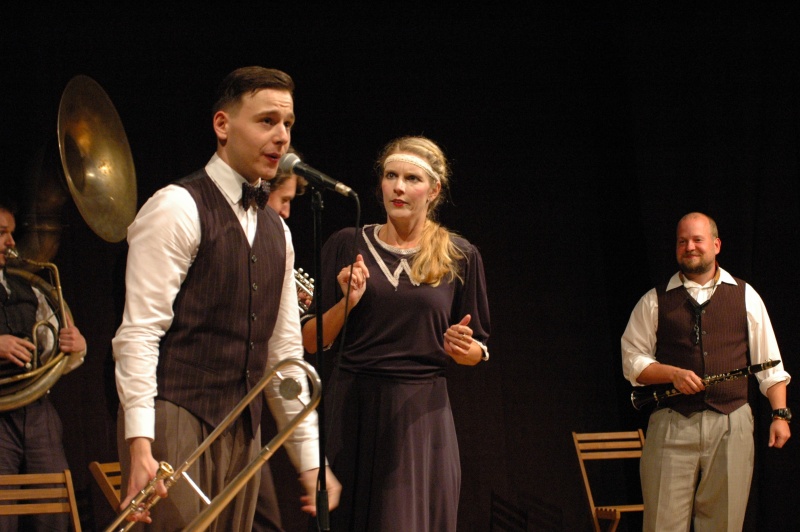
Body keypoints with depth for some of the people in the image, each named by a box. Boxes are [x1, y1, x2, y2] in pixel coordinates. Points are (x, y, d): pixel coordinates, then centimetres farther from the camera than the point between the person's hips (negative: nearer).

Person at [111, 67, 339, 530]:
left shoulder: (276, 229, 16)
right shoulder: (178, 209, -7)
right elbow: (139, 333, -13)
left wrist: (310, 457, 15)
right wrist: (140, 448, -21)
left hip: (243, 429, 7)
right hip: (177, 420, -7)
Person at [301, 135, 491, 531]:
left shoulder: (460, 257, 4)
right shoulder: (346, 245, 4)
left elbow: (478, 350, 11)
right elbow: (311, 343, 4)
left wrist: (465, 348, -11)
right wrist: (346, 302, -12)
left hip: (420, 414, 0)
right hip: (351, 409, 0)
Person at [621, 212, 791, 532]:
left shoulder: (746, 297, 12)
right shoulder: (655, 301, 10)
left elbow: (770, 365, 12)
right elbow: (632, 361, 7)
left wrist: (780, 414, 2)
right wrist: (673, 374, -9)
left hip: (731, 425, 1)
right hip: (671, 424, -1)